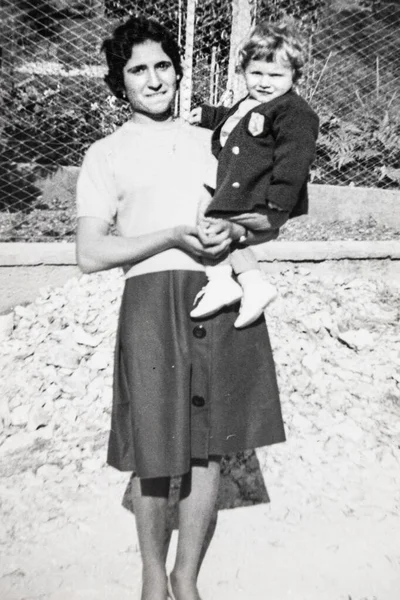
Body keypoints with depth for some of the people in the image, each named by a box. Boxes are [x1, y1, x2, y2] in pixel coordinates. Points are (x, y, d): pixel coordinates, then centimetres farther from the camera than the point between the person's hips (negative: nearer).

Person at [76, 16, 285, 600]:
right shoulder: (106, 154, 7)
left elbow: (267, 223, 18)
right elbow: (90, 255, -3)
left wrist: (234, 230, -5)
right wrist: (172, 236, -14)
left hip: (223, 300, 3)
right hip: (153, 302, -3)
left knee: (209, 449, 9)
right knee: (155, 457, 5)